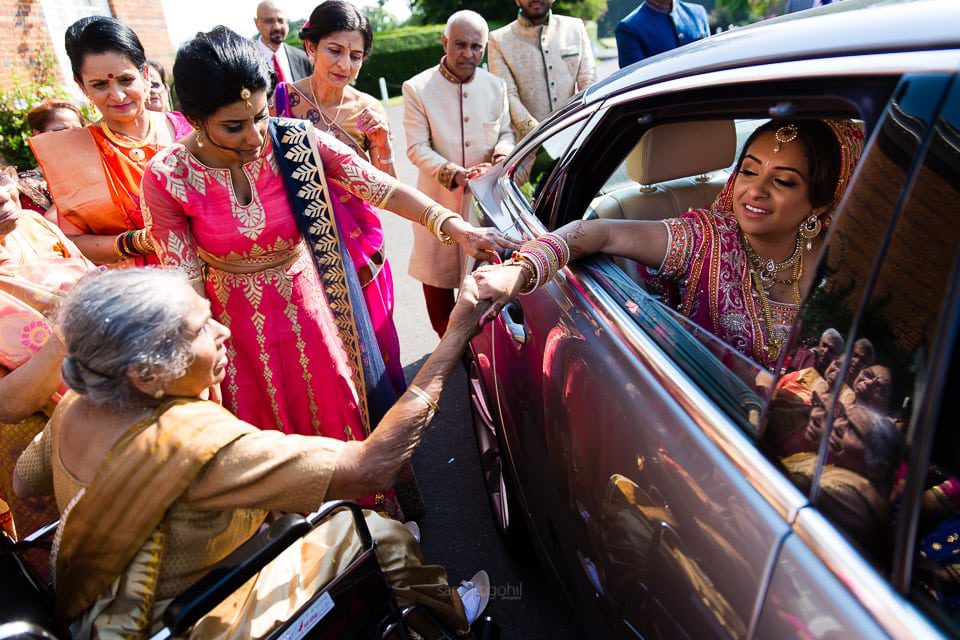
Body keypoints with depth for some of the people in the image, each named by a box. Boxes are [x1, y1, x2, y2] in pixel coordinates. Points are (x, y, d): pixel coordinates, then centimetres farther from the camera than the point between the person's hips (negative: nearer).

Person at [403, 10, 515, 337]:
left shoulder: (496, 86, 4)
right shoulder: (417, 88, -7)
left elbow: (506, 131, 13)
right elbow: (417, 148, -11)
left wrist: (502, 153, -11)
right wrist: (453, 173, -27)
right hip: (439, 199, -2)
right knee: (437, 273, 8)